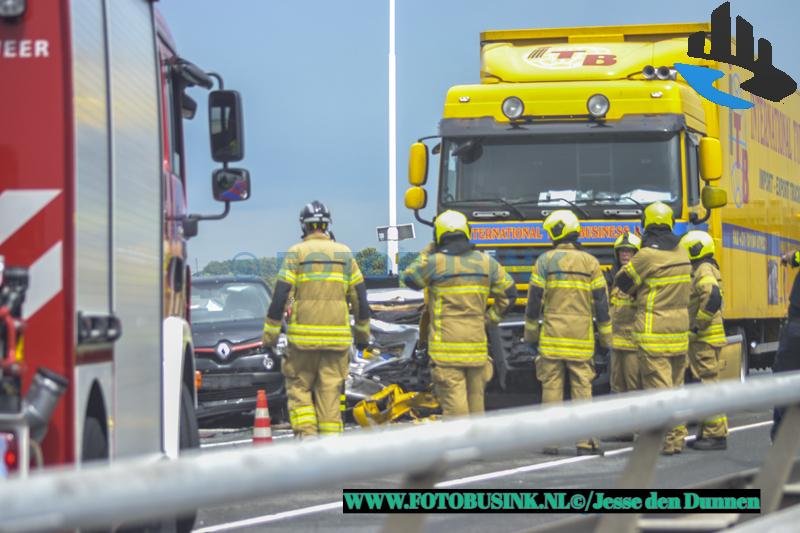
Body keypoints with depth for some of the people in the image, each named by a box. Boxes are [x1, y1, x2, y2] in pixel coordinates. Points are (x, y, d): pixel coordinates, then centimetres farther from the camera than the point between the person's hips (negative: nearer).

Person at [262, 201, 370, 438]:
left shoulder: (297, 253, -2)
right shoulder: (344, 254, 8)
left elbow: (280, 295, -5)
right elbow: (359, 296, 11)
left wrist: (270, 333, 0)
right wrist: (363, 332, 20)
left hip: (303, 335, -2)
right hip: (337, 336, 2)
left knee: (299, 386, 9)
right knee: (330, 390, 6)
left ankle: (306, 433, -6)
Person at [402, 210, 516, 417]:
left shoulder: (435, 262, -8)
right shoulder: (485, 262, 7)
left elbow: (410, 279, 9)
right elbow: (509, 292, 13)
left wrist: (425, 255, 17)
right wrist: (491, 317, 19)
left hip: (446, 346, -5)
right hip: (476, 343, 5)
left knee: (454, 402, -7)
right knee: (476, 398, 14)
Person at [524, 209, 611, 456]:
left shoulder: (545, 261, -1)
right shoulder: (590, 262, 4)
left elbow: (534, 299, -1)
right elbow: (601, 302, 3)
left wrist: (531, 333, 9)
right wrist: (606, 336, 10)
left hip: (551, 338, -1)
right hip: (581, 340, 1)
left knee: (552, 388, 3)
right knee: (582, 389, 3)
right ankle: (585, 440, 0)